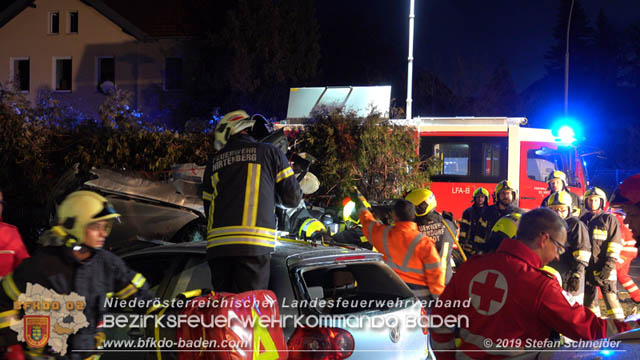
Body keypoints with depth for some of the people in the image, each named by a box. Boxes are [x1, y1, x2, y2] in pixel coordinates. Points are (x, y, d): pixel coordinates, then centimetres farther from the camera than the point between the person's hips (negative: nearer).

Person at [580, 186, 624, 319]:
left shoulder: (609, 219, 0)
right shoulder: (583, 220, 15)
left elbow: (615, 244, -6)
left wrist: (609, 266, -14)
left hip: (604, 268, -5)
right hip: (587, 267, 6)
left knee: (611, 298, -11)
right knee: (589, 300, 10)